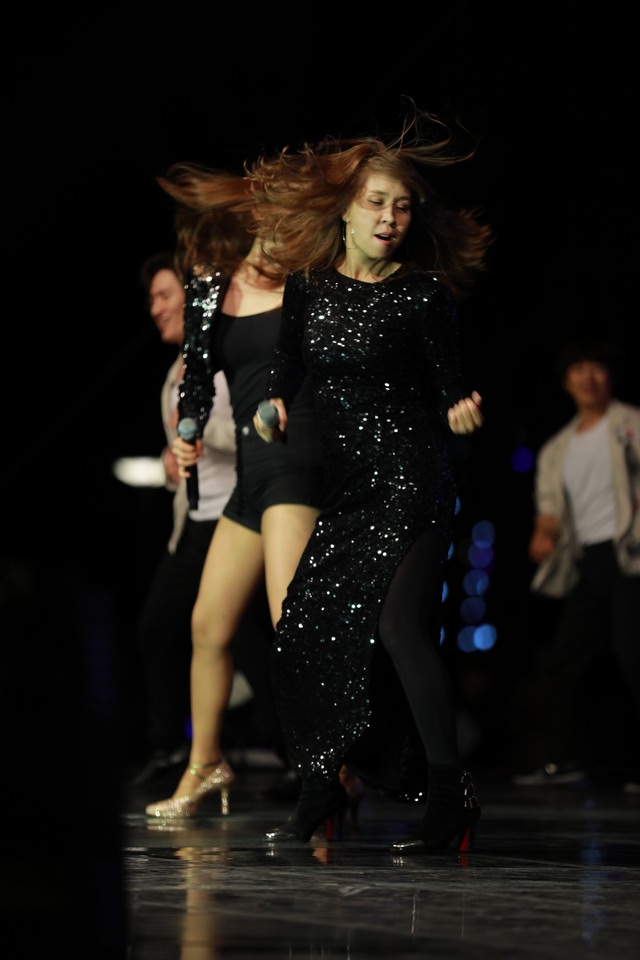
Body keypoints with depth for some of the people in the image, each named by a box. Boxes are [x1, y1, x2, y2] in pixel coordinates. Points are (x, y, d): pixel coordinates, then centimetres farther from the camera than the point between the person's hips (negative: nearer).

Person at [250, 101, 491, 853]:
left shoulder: (424, 295, -5)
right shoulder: (309, 285, 7)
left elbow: (449, 391, -2)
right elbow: (288, 368, 18)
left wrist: (460, 414, -23)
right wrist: (275, 407, -1)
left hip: (412, 485, -5)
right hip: (345, 488, 5)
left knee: (396, 622, -21)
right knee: (305, 631, -2)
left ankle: (448, 794, -14)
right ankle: (321, 794, 15)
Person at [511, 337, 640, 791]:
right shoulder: (557, 449, 22)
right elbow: (550, 504, 15)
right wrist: (543, 533, -6)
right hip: (587, 562, 6)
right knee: (568, 656, 3)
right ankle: (567, 758, 8)